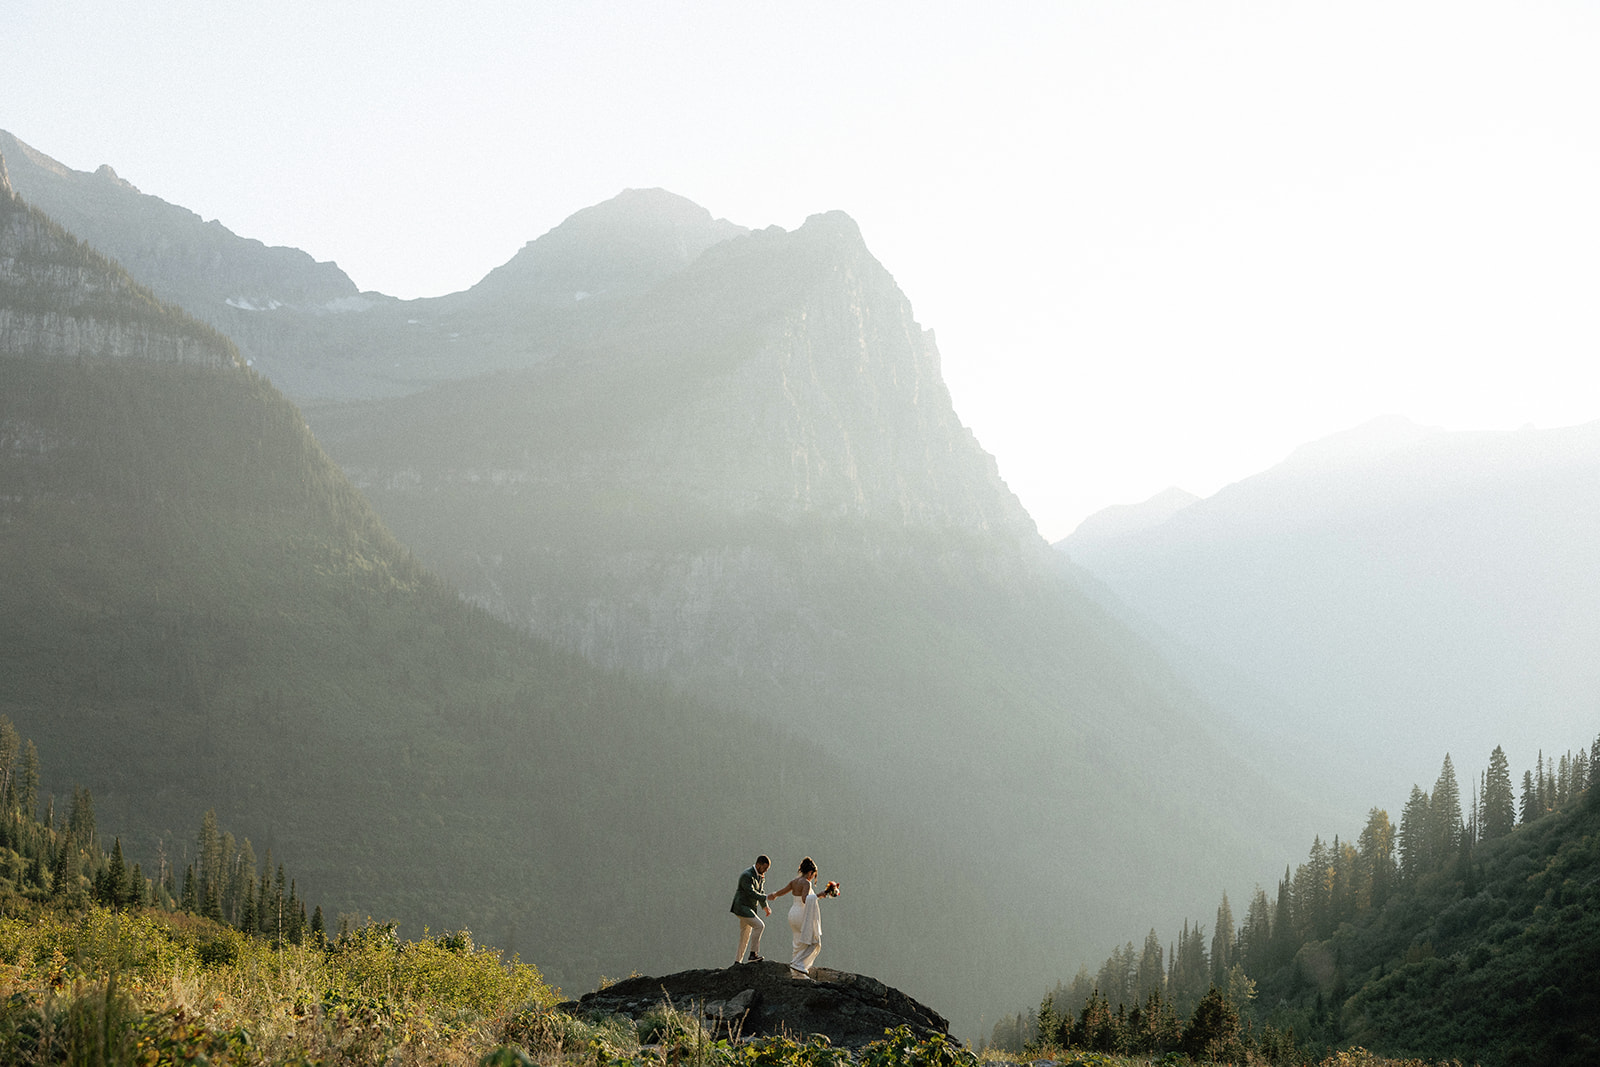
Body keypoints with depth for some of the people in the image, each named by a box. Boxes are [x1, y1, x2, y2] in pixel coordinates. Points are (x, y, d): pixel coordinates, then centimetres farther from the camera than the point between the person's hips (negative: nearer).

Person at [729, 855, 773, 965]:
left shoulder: (761, 876, 9)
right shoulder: (747, 875, -19)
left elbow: (760, 891, 15)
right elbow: (751, 893, -25)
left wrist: (765, 907, 6)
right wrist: (766, 898, -27)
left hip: (749, 908, 10)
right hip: (742, 907, -10)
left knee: (745, 936, 12)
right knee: (759, 926, -21)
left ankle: (738, 961, 18)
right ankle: (753, 954, -19)